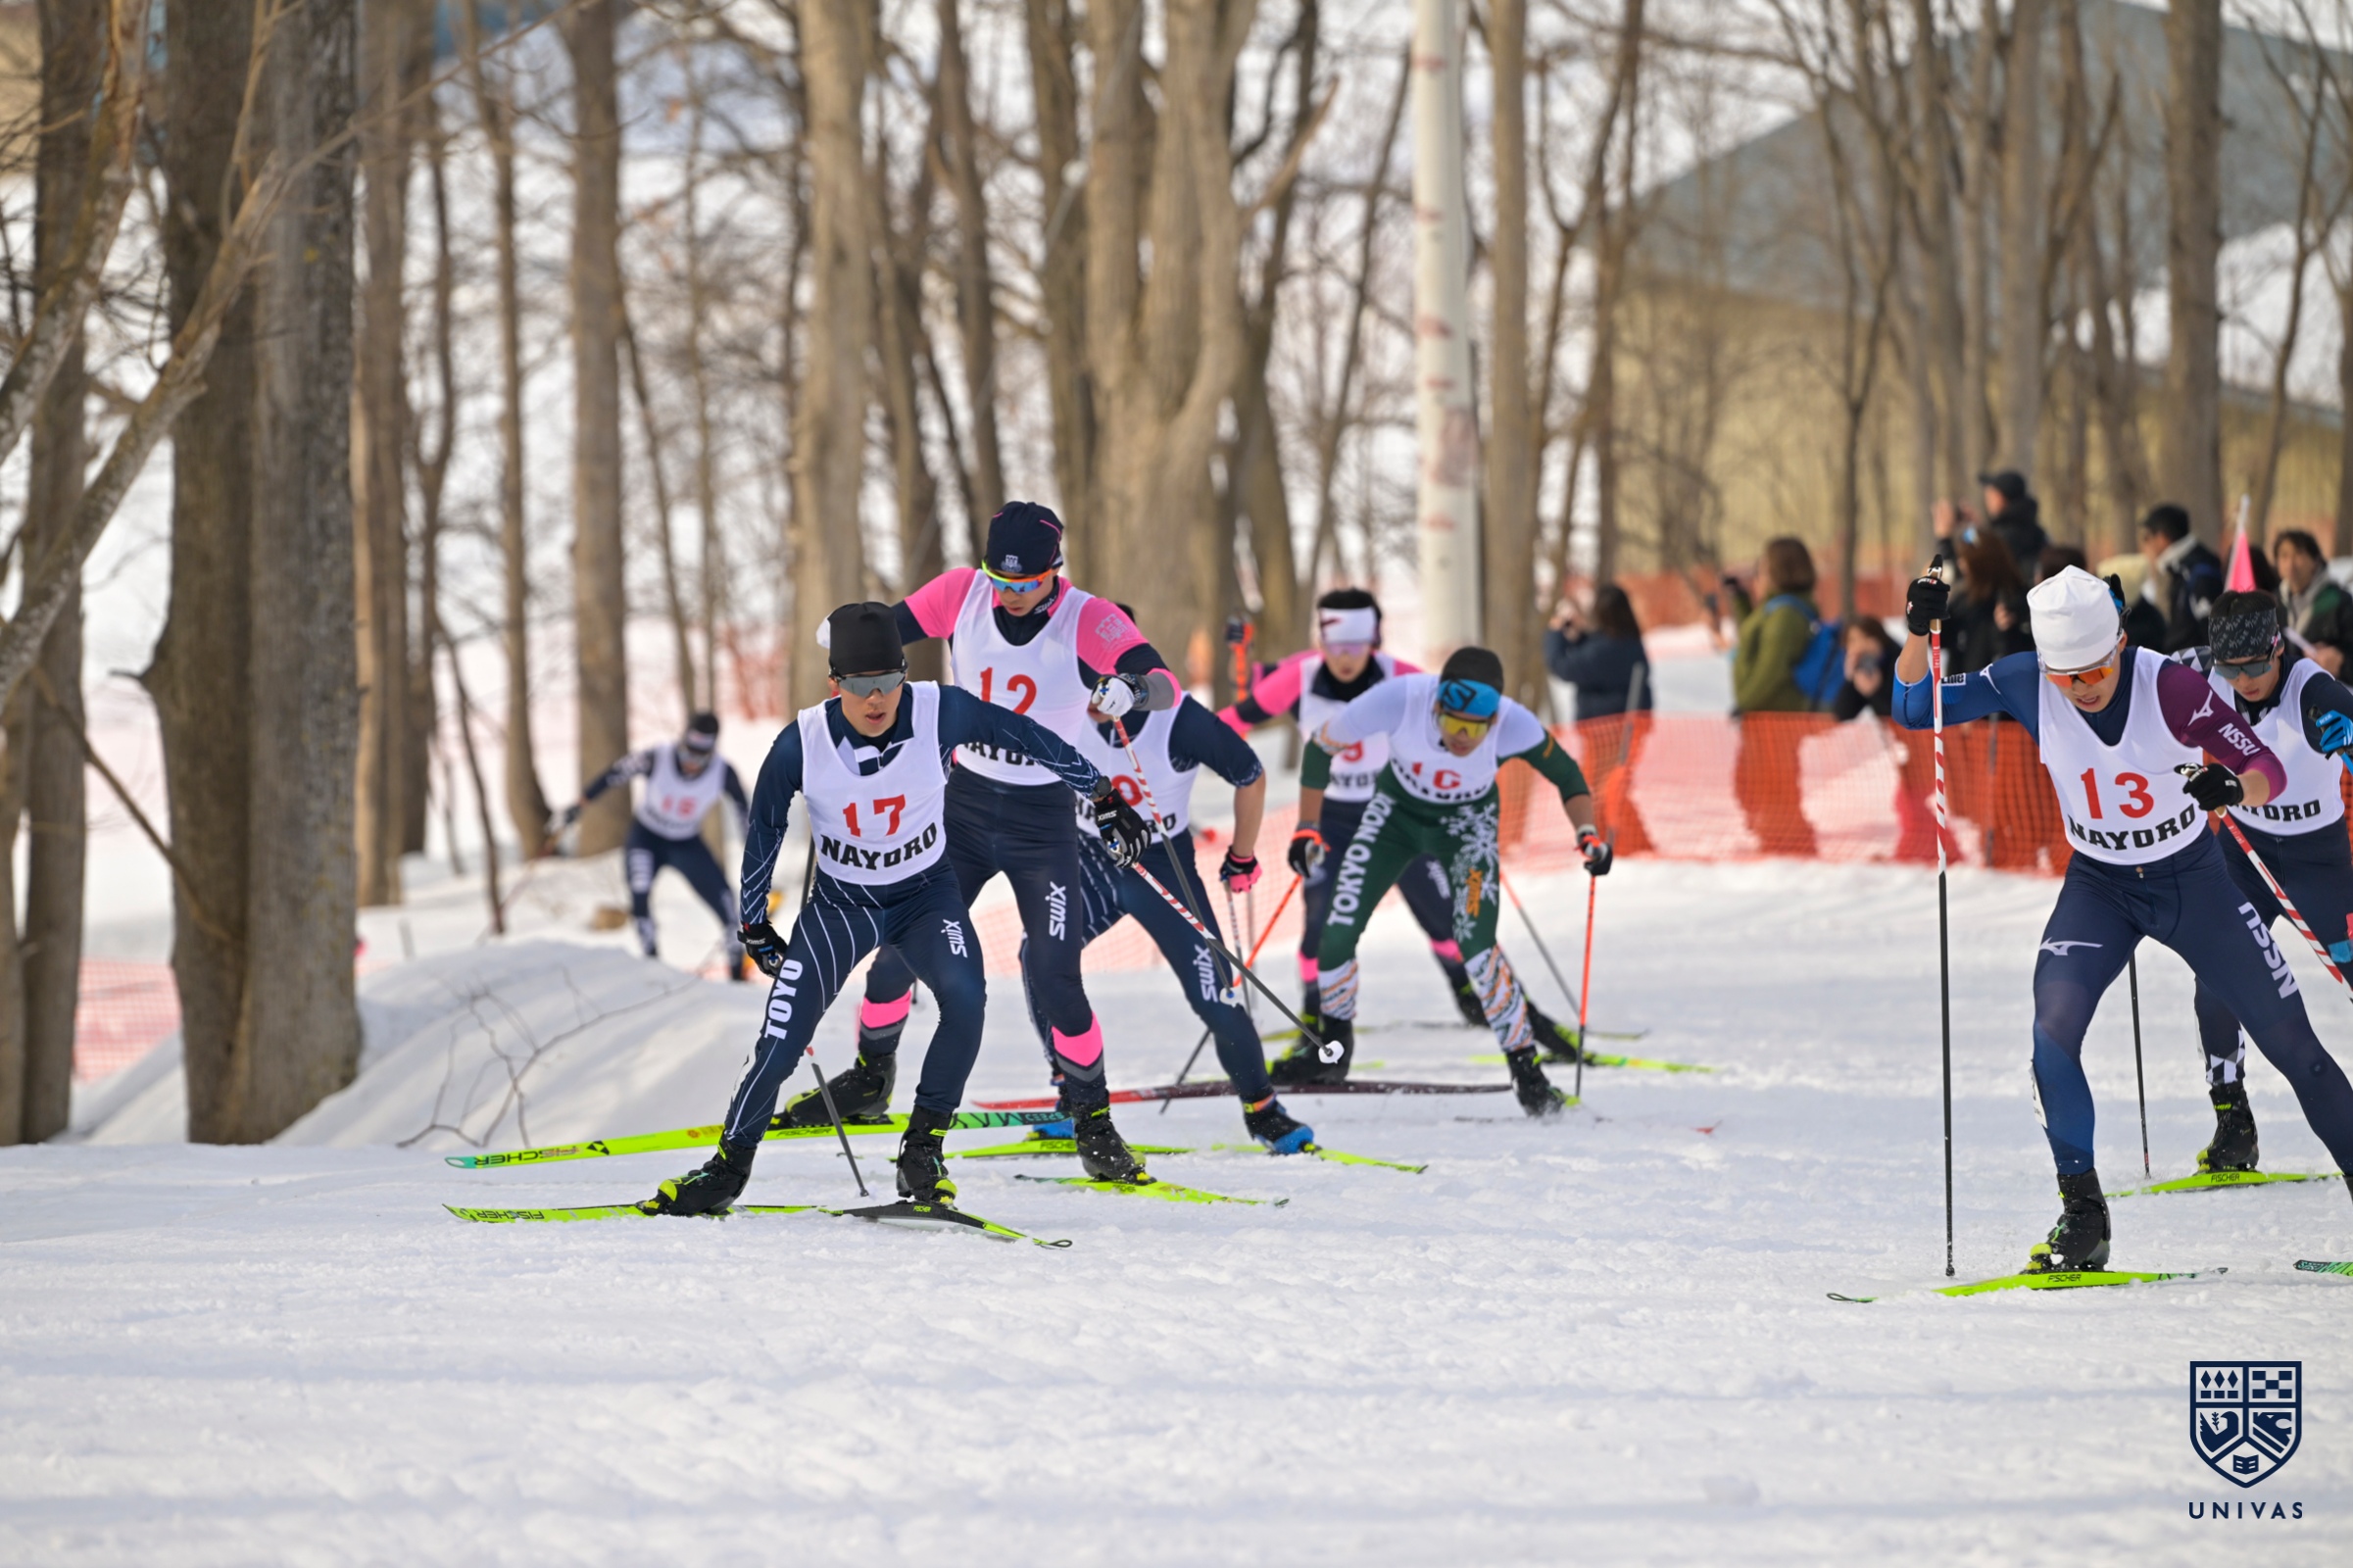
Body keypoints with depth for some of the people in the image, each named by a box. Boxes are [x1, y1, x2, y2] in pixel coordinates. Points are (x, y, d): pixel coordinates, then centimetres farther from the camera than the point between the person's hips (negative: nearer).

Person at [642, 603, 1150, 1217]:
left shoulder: (941, 712, -21)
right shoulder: (802, 743, -20)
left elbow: (1027, 738, -5)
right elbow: (763, 829, -3)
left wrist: (1103, 798, 4)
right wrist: (755, 924, 6)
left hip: (927, 894, 0)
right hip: (840, 901, 0)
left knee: (965, 998, -28)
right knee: (783, 1037, -12)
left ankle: (922, 1148, -12)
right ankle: (729, 1166, 9)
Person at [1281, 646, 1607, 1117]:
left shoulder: (1513, 725, -35)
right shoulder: (1400, 699, -36)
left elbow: (1566, 776, -15)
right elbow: (1322, 746, -18)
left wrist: (1587, 832, -32)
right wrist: (1306, 828, -14)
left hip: (1468, 822, -1)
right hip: (1397, 808, 1)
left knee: (1475, 944, -19)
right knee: (1338, 930, -5)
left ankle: (1525, 1066, -4)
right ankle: (1333, 1049, 20)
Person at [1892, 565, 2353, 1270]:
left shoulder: (2171, 686, -25)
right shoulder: (2026, 684, -17)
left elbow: (2270, 770, -21)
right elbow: (1914, 708, -9)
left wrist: (2234, 785, -44)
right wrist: (1920, 629, -27)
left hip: (2192, 879, -1)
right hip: (2098, 887, 1)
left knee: (2292, 1044, 1)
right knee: (2052, 1032, -21)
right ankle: (2082, 1214, -10)